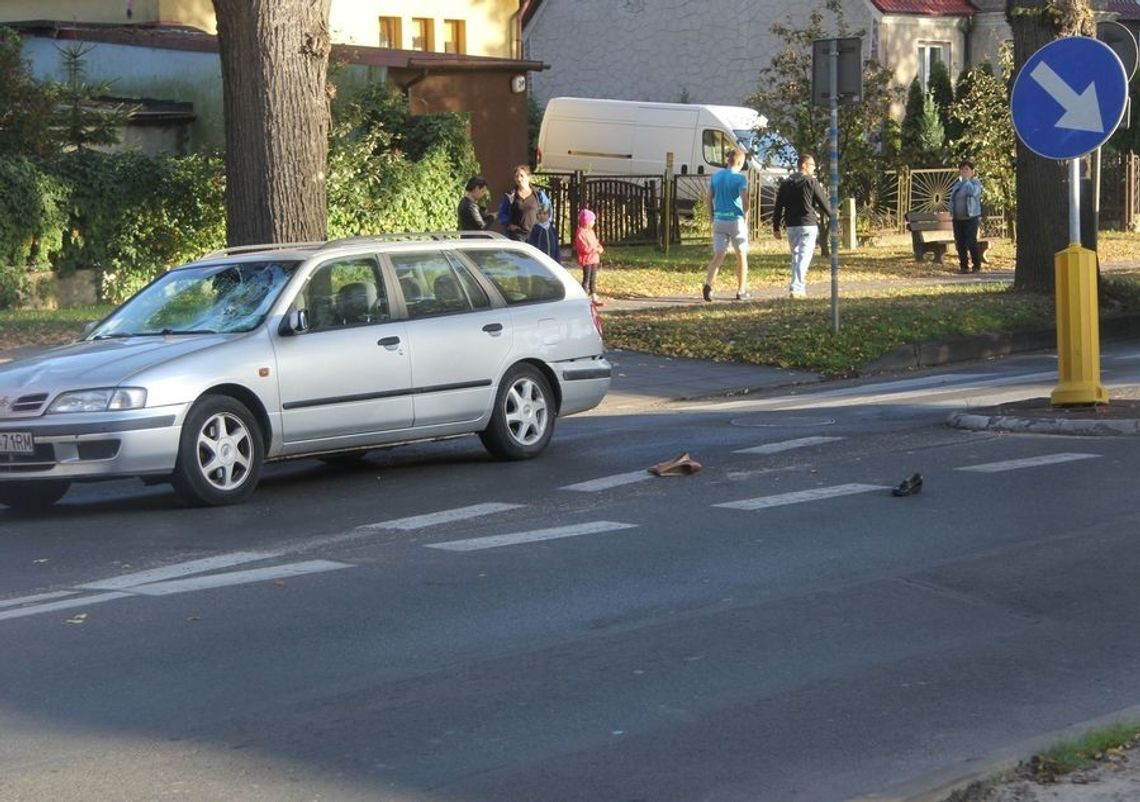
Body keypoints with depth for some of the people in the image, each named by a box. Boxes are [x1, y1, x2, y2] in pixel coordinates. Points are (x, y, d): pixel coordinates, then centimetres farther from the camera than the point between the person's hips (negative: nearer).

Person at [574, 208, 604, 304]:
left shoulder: (591, 231, 14)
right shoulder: (581, 233, -16)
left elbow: (596, 243, 21)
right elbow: (585, 248, -22)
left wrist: (600, 248, 0)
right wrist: (596, 249, -18)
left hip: (594, 259, 9)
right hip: (586, 260, -9)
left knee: (593, 278, 13)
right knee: (587, 278, -7)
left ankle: (594, 296, 20)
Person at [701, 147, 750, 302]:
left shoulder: (716, 176, 8)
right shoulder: (740, 178, -8)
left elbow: (709, 199, 9)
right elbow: (745, 201, -16)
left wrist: (713, 218, 14)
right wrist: (746, 220, -5)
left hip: (719, 220, 4)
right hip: (736, 220, -4)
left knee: (718, 255, 1)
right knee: (741, 255, 11)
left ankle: (708, 284, -22)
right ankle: (741, 291, 16)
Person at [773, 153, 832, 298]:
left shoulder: (786, 183, 9)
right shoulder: (811, 182, -6)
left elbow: (778, 207, 8)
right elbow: (824, 203, -3)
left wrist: (776, 227, 12)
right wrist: (832, 217, 13)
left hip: (791, 226, 5)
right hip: (807, 225, -5)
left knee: (796, 256, 17)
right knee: (804, 257, -6)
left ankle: (799, 286, 20)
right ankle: (796, 288, -15)